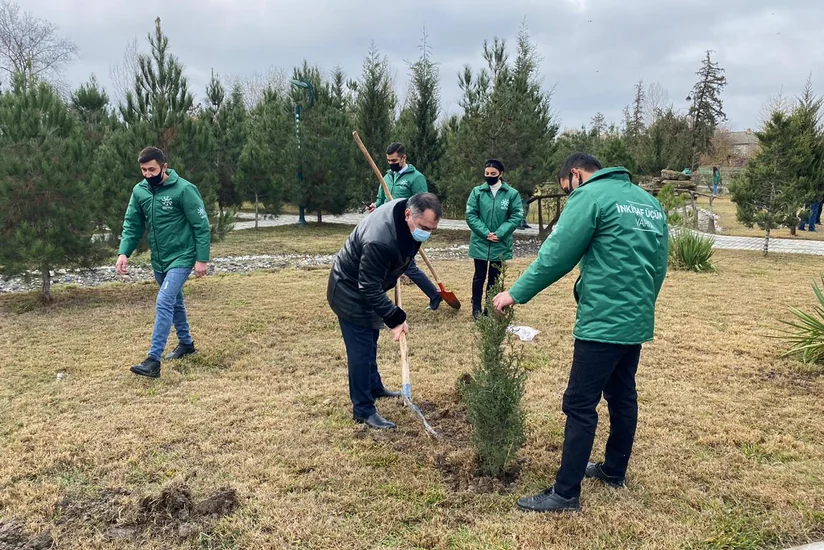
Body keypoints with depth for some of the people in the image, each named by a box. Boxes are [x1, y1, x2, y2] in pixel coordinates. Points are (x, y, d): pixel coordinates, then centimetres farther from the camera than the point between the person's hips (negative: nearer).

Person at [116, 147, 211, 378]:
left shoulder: (184, 189, -17)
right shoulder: (139, 191, 1)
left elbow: (201, 226, -14)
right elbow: (132, 225, 6)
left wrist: (202, 259, -15)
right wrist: (123, 252, -9)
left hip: (181, 258, -7)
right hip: (159, 260, 7)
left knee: (164, 303, -17)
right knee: (174, 302, 20)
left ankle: (153, 360, -15)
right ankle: (186, 343, 40)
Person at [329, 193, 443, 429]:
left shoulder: (406, 208, -13)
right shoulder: (379, 241, -41)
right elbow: (370, 288, -33)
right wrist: (395, 319, -31)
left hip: (368, 287, 9)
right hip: (350, 293, -9)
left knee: (370, 342, 23)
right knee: (361, 351, -6)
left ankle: (374, 387, 41)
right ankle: (363, 410, 5)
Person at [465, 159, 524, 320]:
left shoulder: (512, 193, -4)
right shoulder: (477, 192, -3)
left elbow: (517, 216, -6)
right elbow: (470, 215, -6)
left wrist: (499, 233, -16)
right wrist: (485, 232, -16)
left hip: (500, 243, 0)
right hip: (480, 242, 0)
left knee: (494, 277, 12)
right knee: (479, 276, 9)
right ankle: (476, 307, 21)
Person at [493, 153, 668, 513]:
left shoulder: (590, 196, -8)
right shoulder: (649, 202, 16)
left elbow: (556, 254, -14)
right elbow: (659, 264, 17)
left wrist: (517, 293, -7)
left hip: (603, 322, -9)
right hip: (637, 321, 9)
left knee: (580, 405, -3)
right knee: (623, 395, 20)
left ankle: (566, 493, 4)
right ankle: (615, 470, 35)